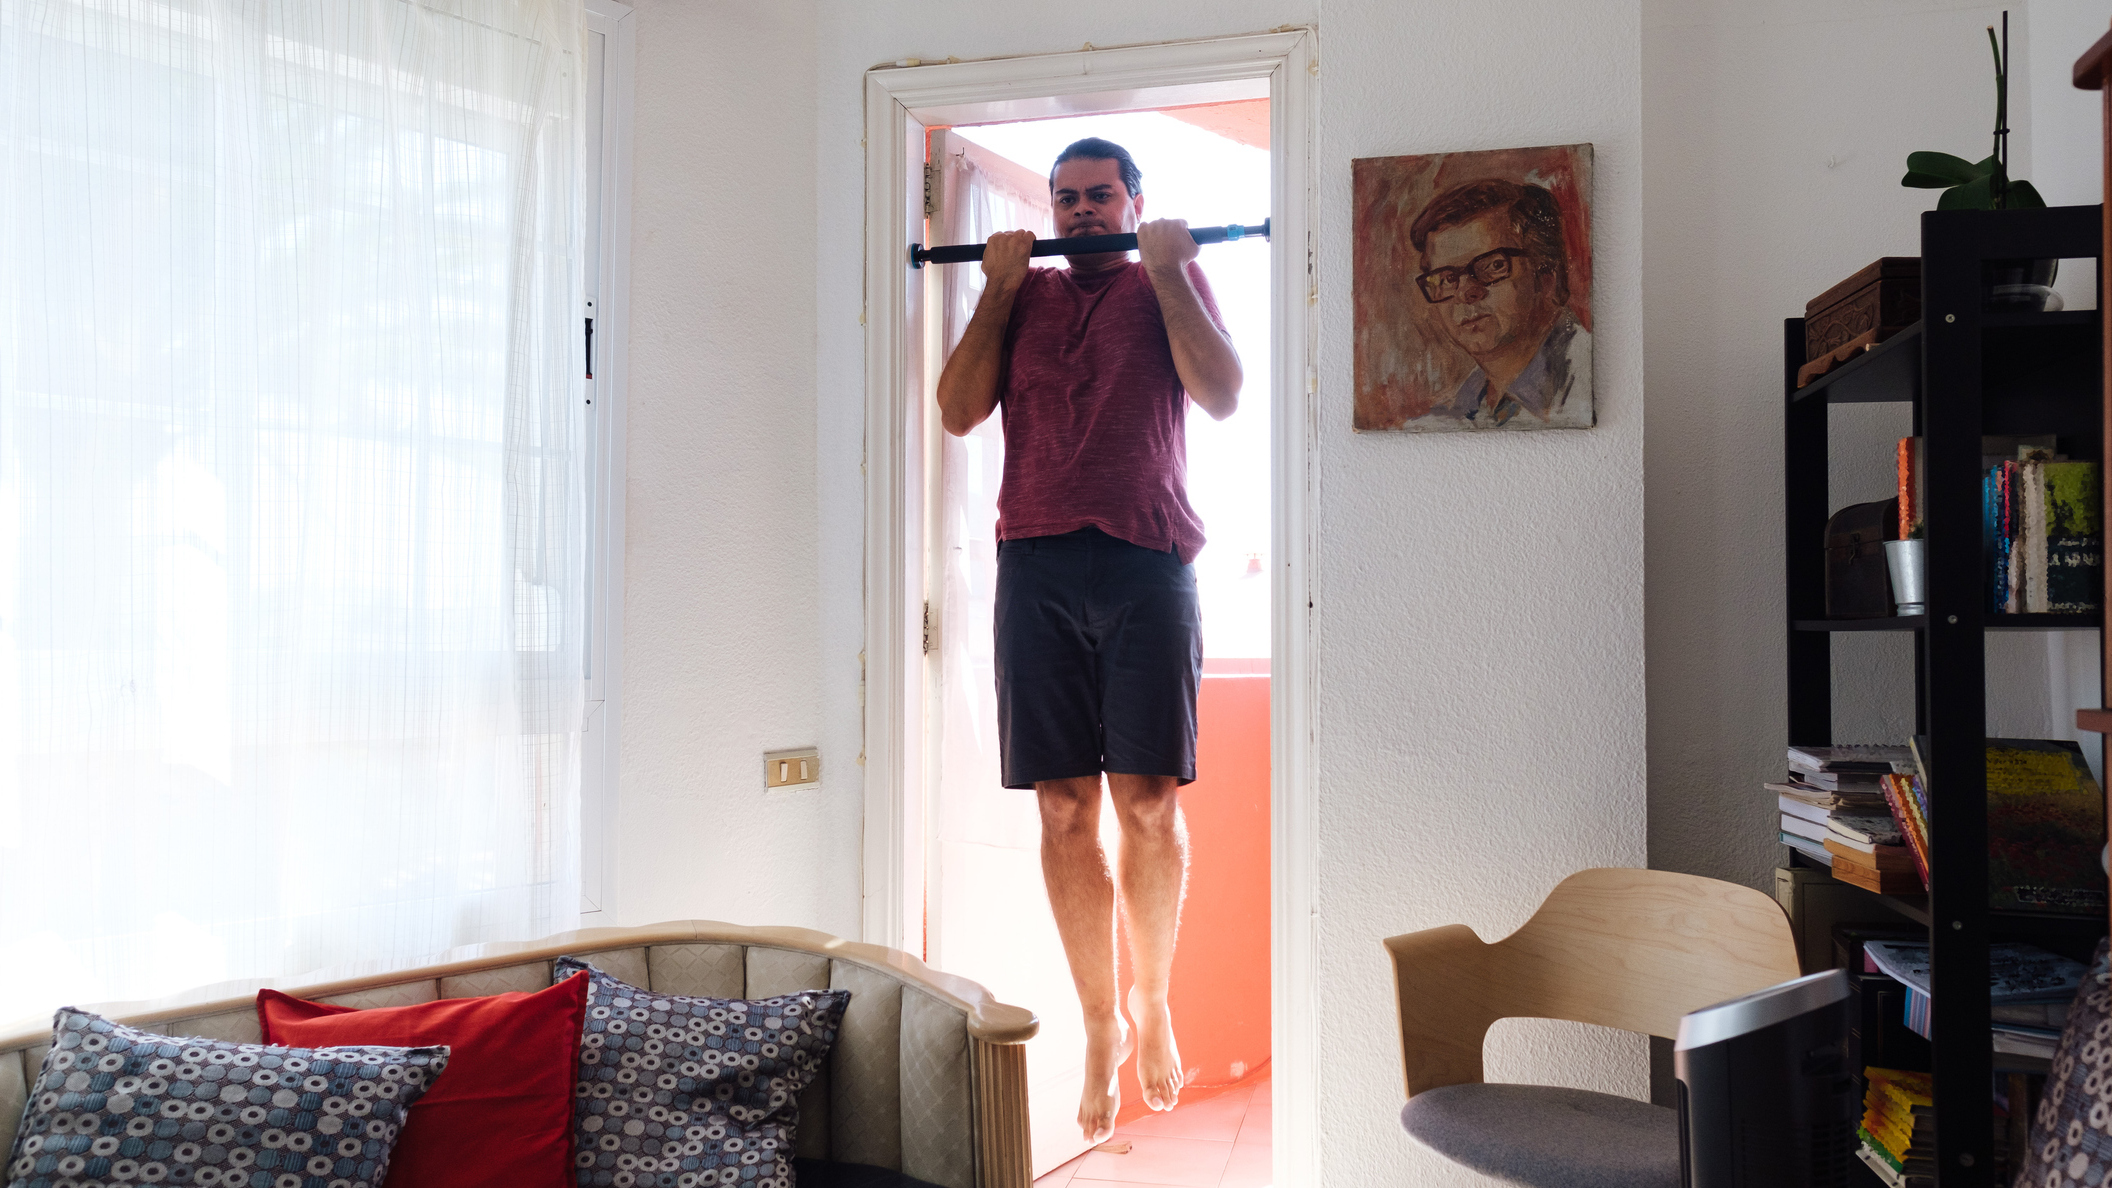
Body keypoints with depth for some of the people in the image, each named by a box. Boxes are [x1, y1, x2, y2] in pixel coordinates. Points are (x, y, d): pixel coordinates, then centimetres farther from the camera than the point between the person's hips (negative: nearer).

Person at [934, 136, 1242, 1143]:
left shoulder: (1173, 282, 14)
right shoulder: (1022, 295, 19)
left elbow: (1222, 397, -1)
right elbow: (958, 410, 7)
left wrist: (1165, 273, -2)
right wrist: (999, 289, 4)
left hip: (1147, 563, -2)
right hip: (1036, 567, 2)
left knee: (1147, 801, -3)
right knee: (1065, 808, 1)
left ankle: (1152, 1001, 19)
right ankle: (1101, 1026, 13)